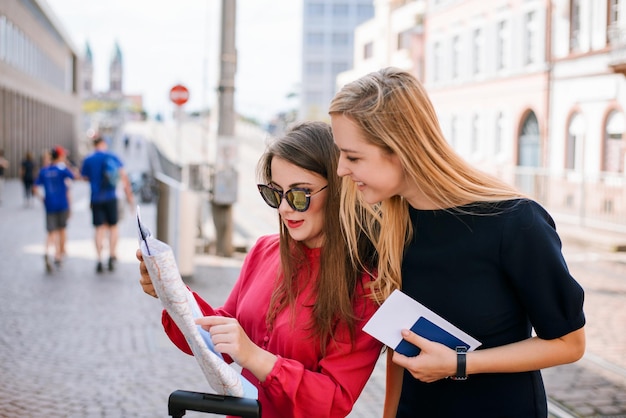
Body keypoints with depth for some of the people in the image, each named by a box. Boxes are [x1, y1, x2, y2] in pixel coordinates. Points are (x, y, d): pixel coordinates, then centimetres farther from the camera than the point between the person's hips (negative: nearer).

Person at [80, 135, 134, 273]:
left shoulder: (88, 160, 2)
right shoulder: (113, 157, 1)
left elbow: (84, 177, 13)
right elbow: (124, 177, -1)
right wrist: (129, 195, 4)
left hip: (96, 199, 1)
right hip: (111, 197, -1)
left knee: (100, 229, 3)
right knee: (113, 227, 11)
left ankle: (99, 260, -5)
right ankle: (112, 257, 6)